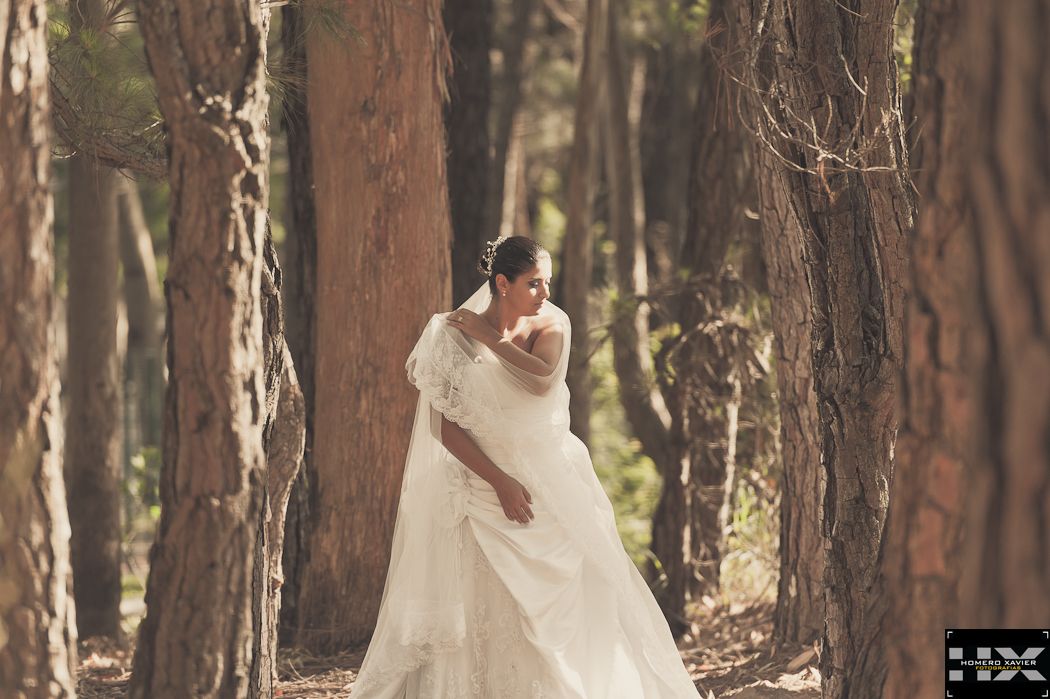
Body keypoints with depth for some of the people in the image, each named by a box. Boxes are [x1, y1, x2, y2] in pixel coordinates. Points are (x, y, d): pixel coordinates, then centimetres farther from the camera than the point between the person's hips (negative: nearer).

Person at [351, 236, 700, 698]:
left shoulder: (553, 324, 2)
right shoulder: (455, 338, -6)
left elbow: (542, 380, -18)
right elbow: (445, 429, -8)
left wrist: (488, 337, -12)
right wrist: (500, 482, -15)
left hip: (556, 488, 3)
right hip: (490, 491, -3)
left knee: (574, 605, 0)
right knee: (498, 620, -6)